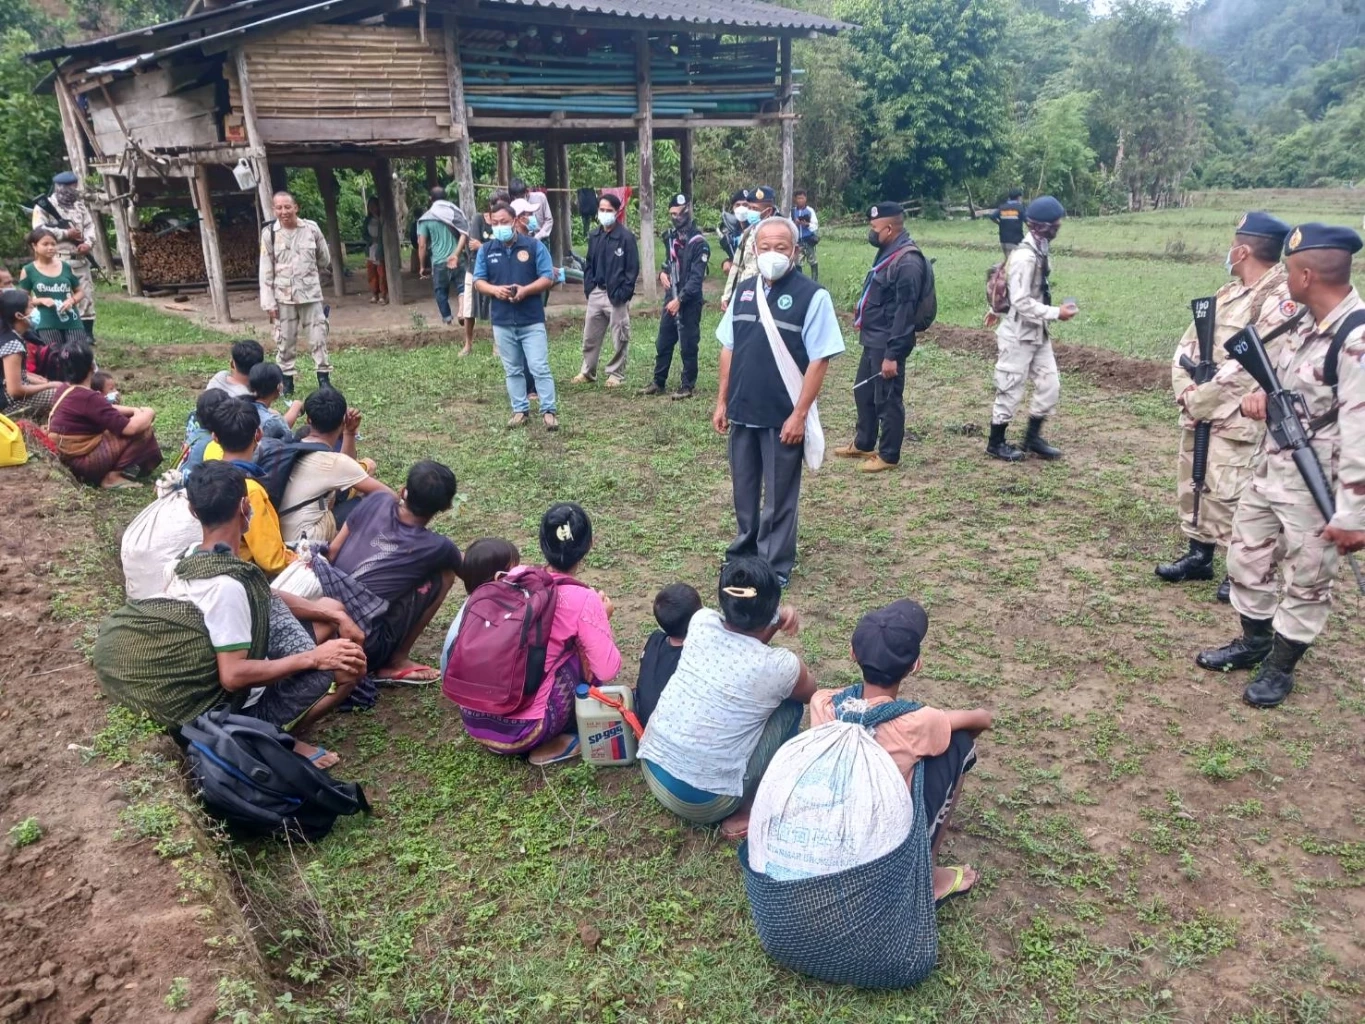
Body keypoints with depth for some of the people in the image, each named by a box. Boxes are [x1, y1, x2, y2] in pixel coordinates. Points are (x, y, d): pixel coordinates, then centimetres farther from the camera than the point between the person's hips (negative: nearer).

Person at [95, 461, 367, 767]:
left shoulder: (194, 556, -5)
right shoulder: (226, 585, -32)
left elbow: (265, 597, 7)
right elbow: (234, 676, -31)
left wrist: (332, 614, 0)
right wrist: (313, 658, -24)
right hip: (240, 704, -8)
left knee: (329, 609, 11)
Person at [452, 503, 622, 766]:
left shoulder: (513, 577, 4)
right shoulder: (583, 600, -11)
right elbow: (607, 670, -9)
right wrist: (604, 617, 8)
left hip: (472, 718, 6)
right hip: (519, 732, -6)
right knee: (586, 651, 10)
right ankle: (550, 745, 9)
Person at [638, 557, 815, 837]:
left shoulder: (701, 622, -7)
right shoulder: (777, 666, -18)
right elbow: (810, 692, 7)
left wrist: (776, 619, -2)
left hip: (652, 769, 5)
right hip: (703, 803, -5)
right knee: (791, 702, 7)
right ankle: (746, 810, 12)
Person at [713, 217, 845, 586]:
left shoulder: (811, 296, -12)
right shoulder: (744, 291, 6)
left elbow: (819, 360, -13)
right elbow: (728, 349, 12)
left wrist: (799, 415, -16)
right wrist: (722, 402, 9)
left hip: (782, 417, -5)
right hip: (742, 413, 5)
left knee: (779, 497, 8)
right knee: (744, 490, 18)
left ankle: (775, 567, 22)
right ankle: (745, 551, 38)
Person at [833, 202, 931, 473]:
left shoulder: (908, 262, -22)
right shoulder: (887, 253, 10)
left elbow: (904, 313, -24)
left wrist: (892, 354, -24)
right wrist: (863, 320, 20)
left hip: (887, 345, -10)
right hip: (873, 340, 10)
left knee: (887, 400, 2)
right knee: (863, 392, 20)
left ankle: (889, 455, 15)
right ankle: (863, 444, 36)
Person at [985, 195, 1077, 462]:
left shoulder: (1039, 251, 7)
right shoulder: (1025, 257, -22)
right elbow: (1021, 302, -25)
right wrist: (1056, 313, -20)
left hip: (1038, 334, 9)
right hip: (1019, 335, -9)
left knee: (1050, 385, 11)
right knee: (1010, 390, 3)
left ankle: (1033, 438, 23)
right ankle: (996, 443, 17)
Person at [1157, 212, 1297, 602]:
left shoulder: (1279, 301, -13)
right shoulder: (1228, 292, 14)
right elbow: (1189, 343, 12)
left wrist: (1201, 397, -16)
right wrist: (1185, 389, -5)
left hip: (1235, 419, -9)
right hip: (1198, 411, 9)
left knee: (1228, 493, -9)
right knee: (1192, 484, 16)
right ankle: (1199, 556, 30)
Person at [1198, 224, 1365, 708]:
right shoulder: (1307, 323, 5)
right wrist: (1260, 394, -3)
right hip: (1269, 473, 9)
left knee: (1305, 585, 10)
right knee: (1246, 561, 20)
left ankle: (1280, 667, 28)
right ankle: (1253, 643, 41)